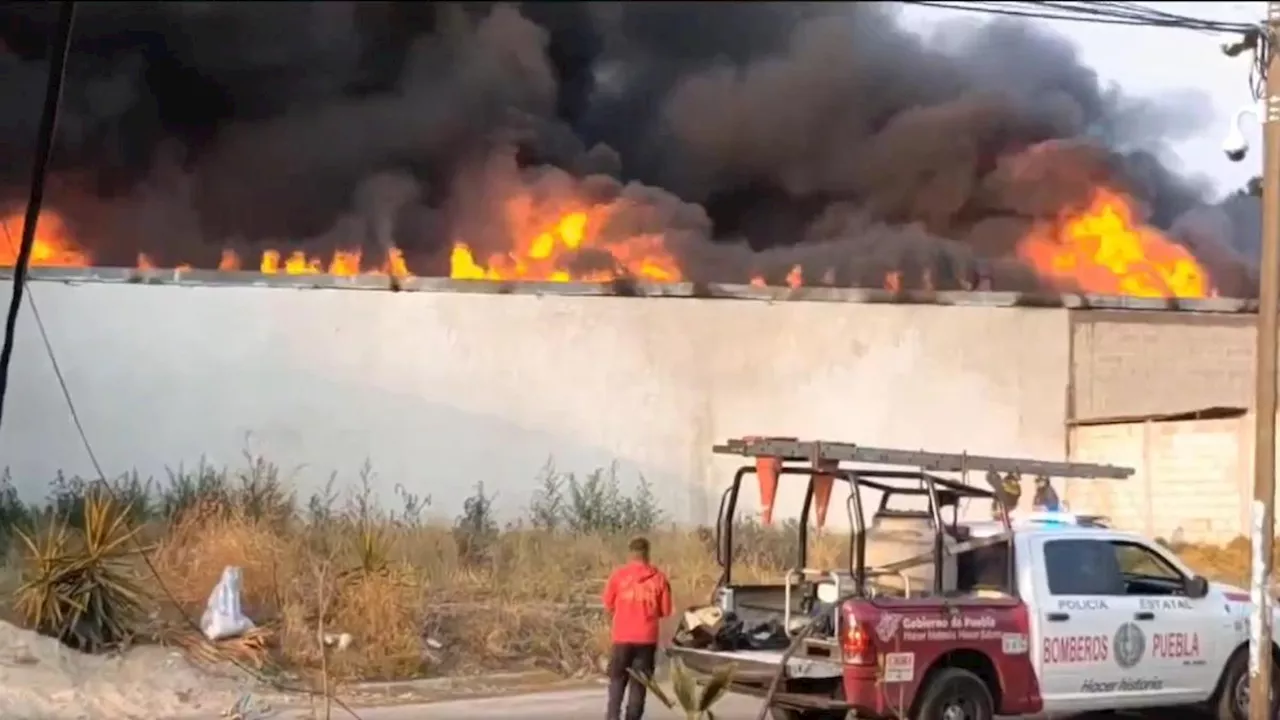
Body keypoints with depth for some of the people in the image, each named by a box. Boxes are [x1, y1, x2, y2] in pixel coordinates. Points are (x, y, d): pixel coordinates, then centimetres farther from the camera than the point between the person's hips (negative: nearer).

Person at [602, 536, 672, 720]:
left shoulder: (618, 575, -3)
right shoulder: (659, 577, -1)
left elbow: (608, 603, 5)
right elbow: (666, 610, 2)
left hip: (623, 636, 0)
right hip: (647, 637, 0)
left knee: (617, 678, 10)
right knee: (639, 681, 8)